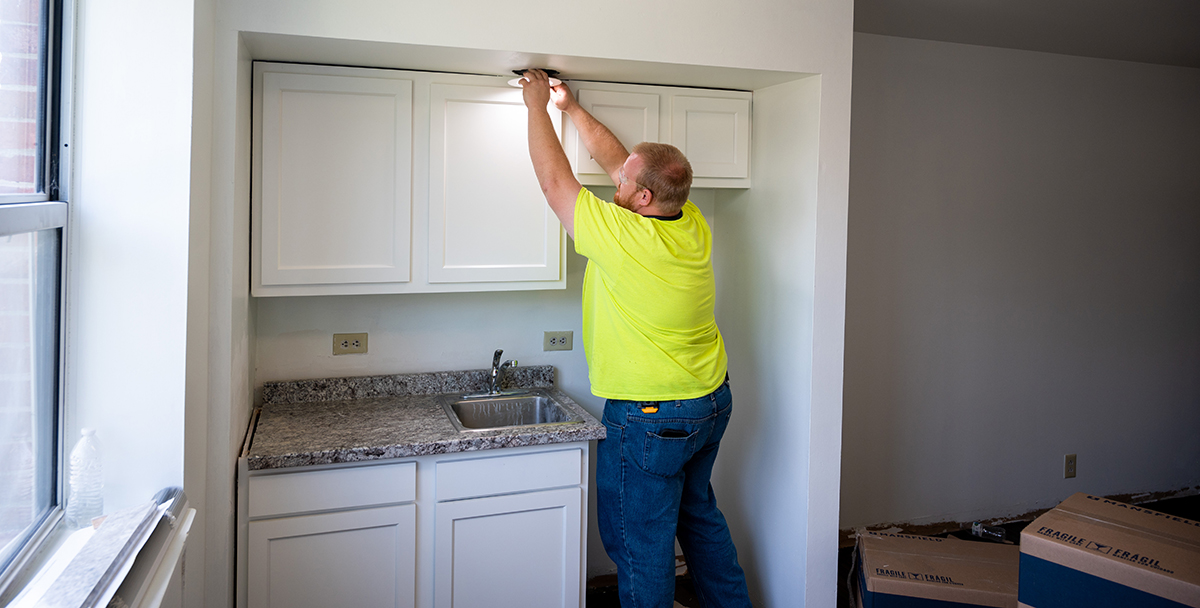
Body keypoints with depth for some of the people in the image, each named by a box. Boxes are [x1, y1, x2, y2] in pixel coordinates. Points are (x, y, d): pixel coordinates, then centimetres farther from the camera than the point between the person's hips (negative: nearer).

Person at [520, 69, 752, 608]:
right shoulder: (693, 226, -3)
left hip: (650, 417, -9)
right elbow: (616, 160, 9)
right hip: (713, 403, 9)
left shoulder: (620, 235, -25)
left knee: (641, 544, 8)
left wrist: (537, 106, 2)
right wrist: (571, 107, 17)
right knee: (698, 514, 27)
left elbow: (554, 178, -11)